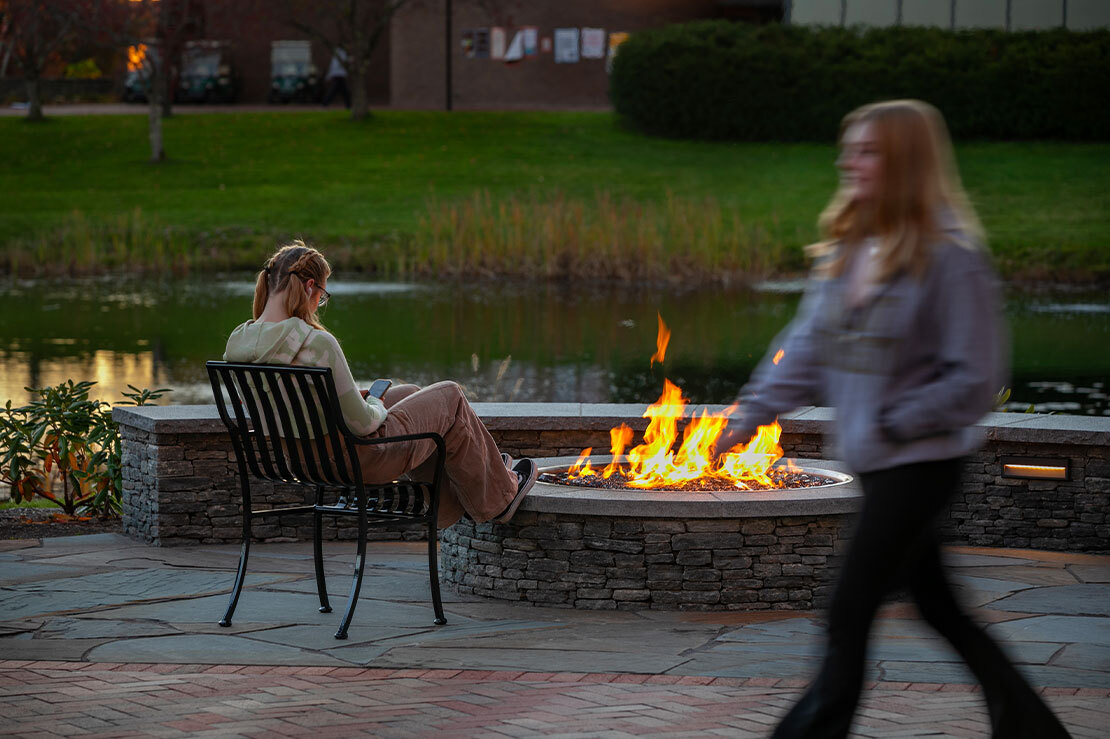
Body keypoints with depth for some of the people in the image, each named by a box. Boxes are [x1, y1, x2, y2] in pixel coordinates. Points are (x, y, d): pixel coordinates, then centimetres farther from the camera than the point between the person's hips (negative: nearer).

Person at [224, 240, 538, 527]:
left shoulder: (237, 342, -7)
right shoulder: (316, 343, -32)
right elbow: (361, 423, -26)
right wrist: (375, 405, -4)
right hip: (356, 461, -8)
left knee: (408, 393, 31)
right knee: (450, 397, 16)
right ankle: (497, 497, 36)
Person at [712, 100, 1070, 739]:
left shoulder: (949, 257, -16)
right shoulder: (847, 250, 7)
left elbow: (977, 379, -17)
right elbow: (808, 345, 12)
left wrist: (894, 423, -17)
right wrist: (752, 413, 2)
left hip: (921, 464, -8)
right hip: (876, 463, 8)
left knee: (849, 616, -5)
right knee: (937, 606, 16)